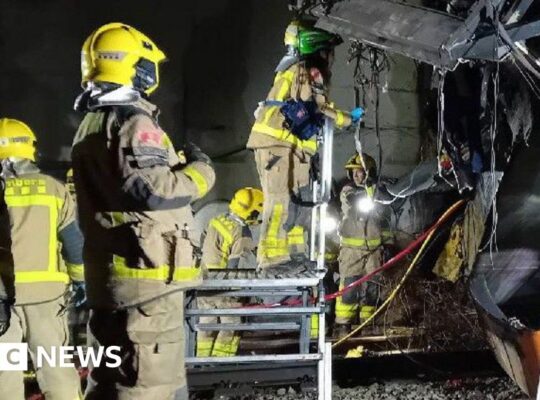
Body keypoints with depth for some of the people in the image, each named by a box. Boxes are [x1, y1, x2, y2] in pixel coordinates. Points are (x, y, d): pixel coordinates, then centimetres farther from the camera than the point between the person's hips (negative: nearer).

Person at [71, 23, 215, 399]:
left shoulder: (92, 124, 19)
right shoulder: (132, 120, -12)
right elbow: (152, 189, -23)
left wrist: (179, 166, 20)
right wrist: (201, 170, -8)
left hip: (111, 278, 10)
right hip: (147, 276, -10)